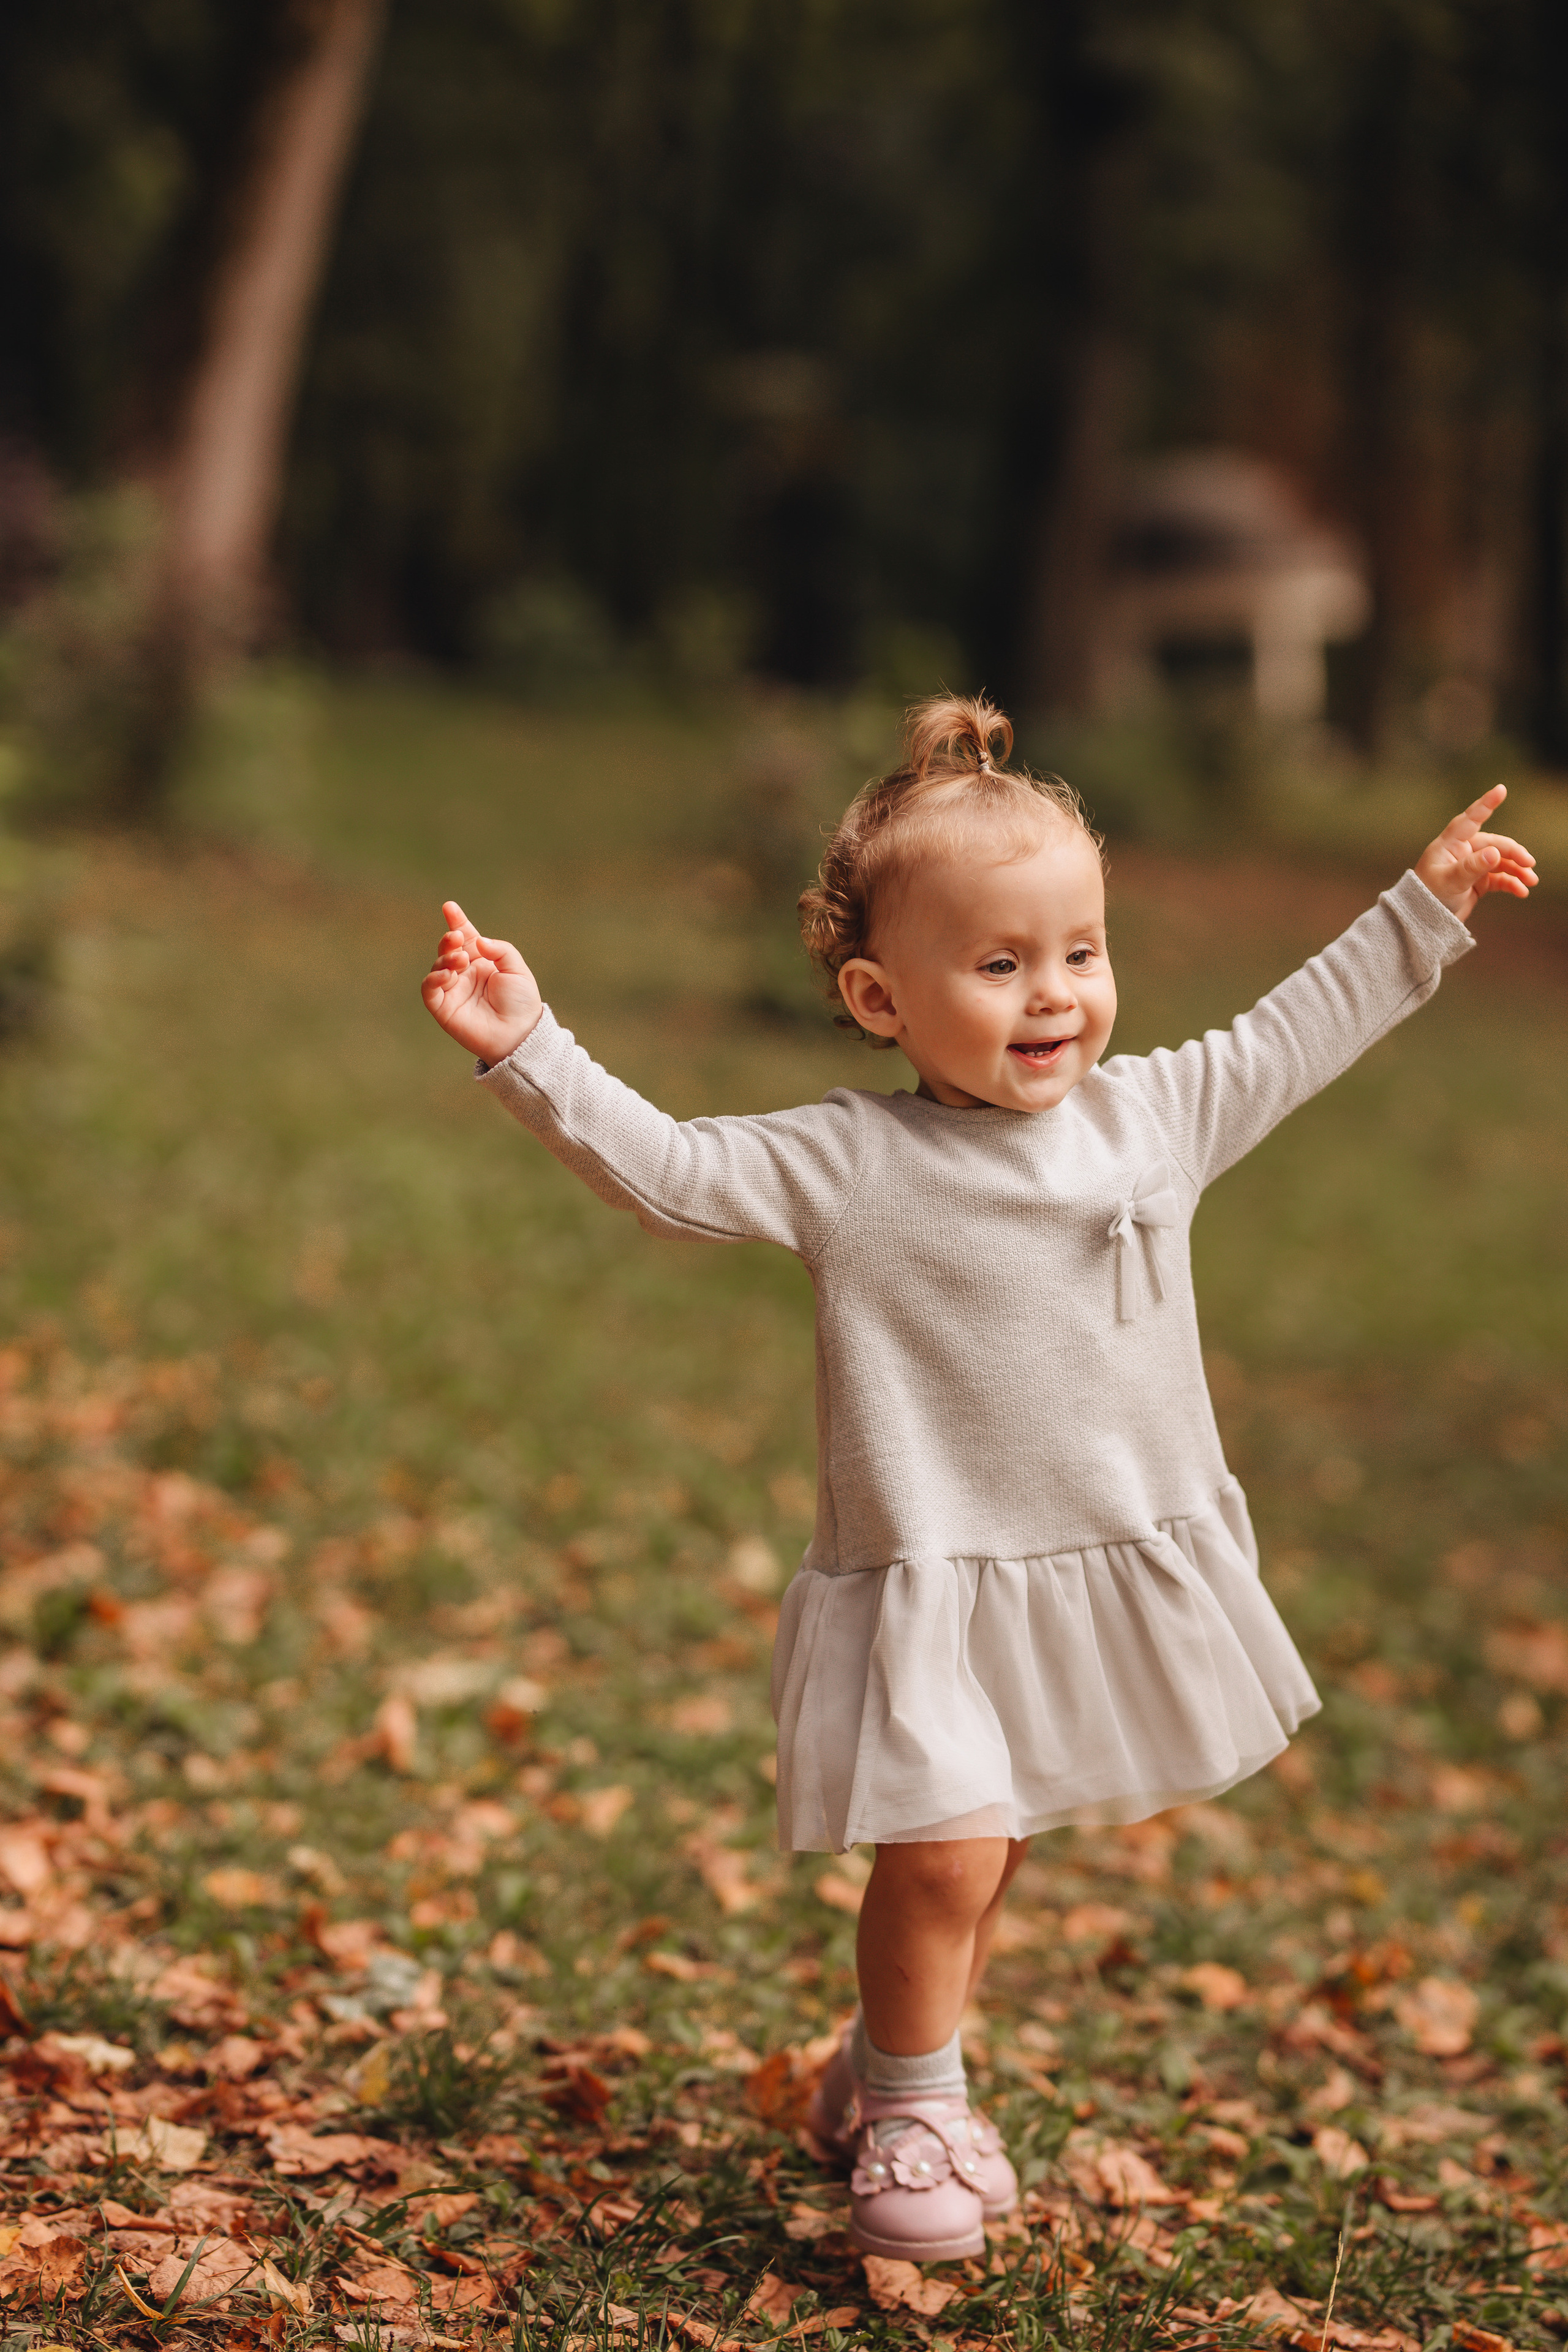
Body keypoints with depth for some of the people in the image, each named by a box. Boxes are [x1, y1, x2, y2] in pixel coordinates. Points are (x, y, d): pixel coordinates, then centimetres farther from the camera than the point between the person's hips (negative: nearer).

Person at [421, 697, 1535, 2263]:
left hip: (1122, 1569, 5)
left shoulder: (1156, 1113, 1)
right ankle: (911, 2109, 13)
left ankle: (882, 2075, 37)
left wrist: (1426, 906, 19)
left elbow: (1293, 1037, 16)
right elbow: (661, 1165, -18)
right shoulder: (844, 1167, -12)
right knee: (942, 1852, -13)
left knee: (994, 1852, 16)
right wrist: (526, 1050, -29)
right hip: (934, 1588, -5)